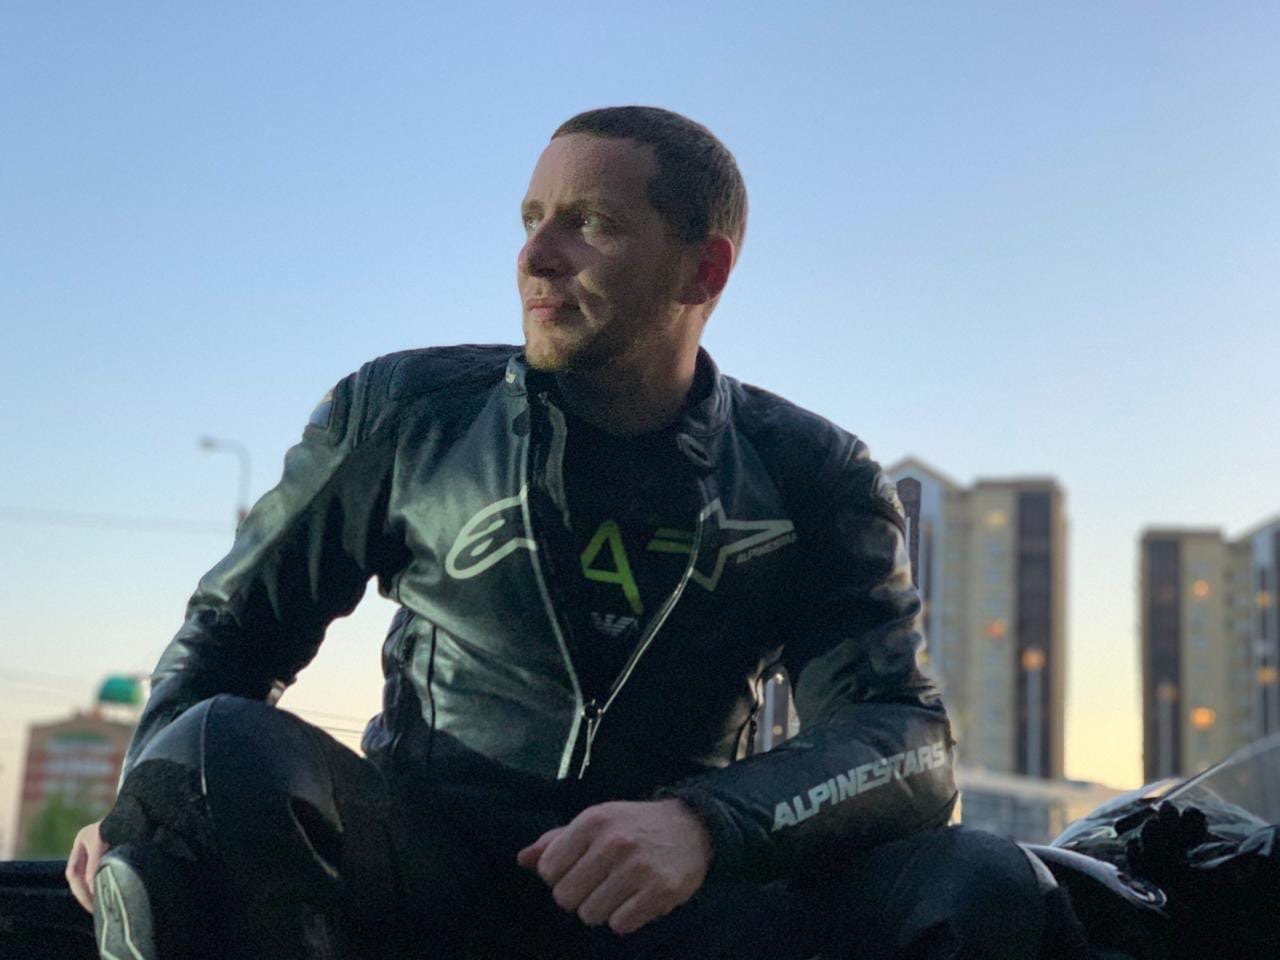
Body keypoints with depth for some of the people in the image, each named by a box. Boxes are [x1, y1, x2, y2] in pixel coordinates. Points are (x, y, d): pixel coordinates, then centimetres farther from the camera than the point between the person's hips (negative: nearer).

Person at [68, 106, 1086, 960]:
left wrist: (702, 822, -30)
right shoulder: (404, 413, 5)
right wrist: (146, 802, -7)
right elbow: (234, 623, 14)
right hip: (420, 875, 0)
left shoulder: (814, 480, 3)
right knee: (216, 753, -31)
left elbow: (911, 745, -9)